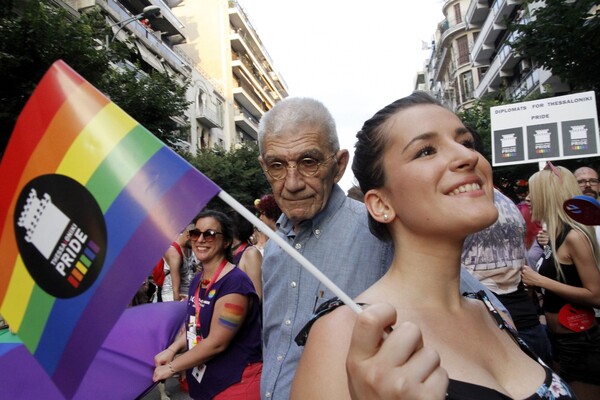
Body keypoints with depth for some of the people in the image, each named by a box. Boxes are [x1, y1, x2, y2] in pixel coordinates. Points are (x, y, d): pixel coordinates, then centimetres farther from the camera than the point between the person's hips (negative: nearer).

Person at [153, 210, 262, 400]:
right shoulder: (197, 281, 4)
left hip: (237, 384, -7)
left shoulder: (235, 283, -23)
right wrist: (171, 349, -3)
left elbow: (216, 343, -23)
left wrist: (171, 367, -12)